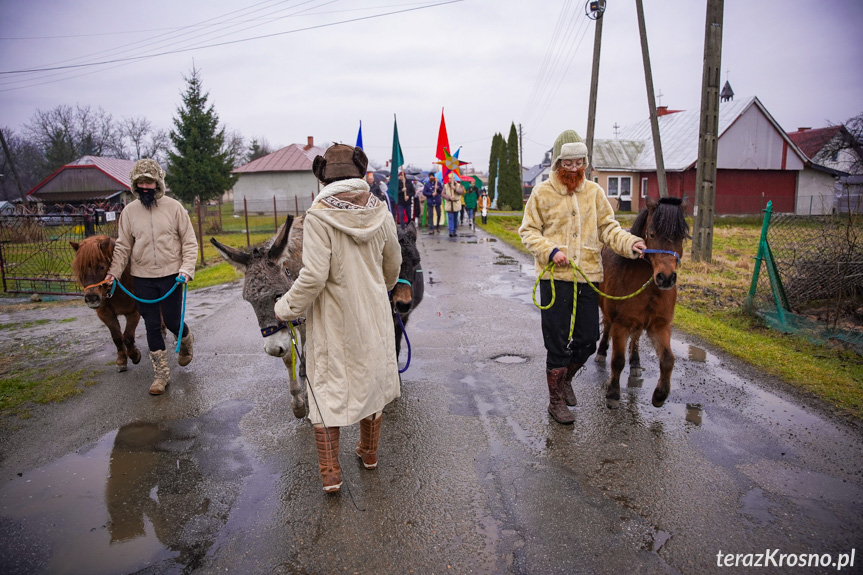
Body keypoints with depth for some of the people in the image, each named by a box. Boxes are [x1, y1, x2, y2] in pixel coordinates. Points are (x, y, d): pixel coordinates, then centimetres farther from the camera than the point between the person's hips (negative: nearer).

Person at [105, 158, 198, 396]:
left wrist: (187, 269, -13)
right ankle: (161, 373, 17)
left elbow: (189, 242, -2)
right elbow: (122, 246, 7)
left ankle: (186, 341, 39)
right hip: (142, 278, 2)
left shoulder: (174, 207, -3)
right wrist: (114, 272, -5)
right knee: (152, 326, 6)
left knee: (172, 322, 2)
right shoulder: (129, 211, 3)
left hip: (171, 275, -2)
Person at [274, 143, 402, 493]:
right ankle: (369, 453, 37)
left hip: (334, 319, -4)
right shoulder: (379, 212, -3)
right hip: (373, 312, 4)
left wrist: (287, 307, -7)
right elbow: (393, 264, 9)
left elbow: (314, 276, -22)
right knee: (371, 379, 20)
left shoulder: (319, 215, -17)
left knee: (327, 388, 9)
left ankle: (330, 472, 16)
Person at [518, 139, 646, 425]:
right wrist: (550, 250, -16)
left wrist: (629, 243, -11)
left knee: (588, 339, 10)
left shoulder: (594, 192, 7)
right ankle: (556, 400, 20)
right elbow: (528, 231, 0)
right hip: (555, 276, -3)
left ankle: (565, 378, 39)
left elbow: (608, 227, 7)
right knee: (557, 342, 3)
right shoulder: (542, 193, -2)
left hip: (588, 275, 4)